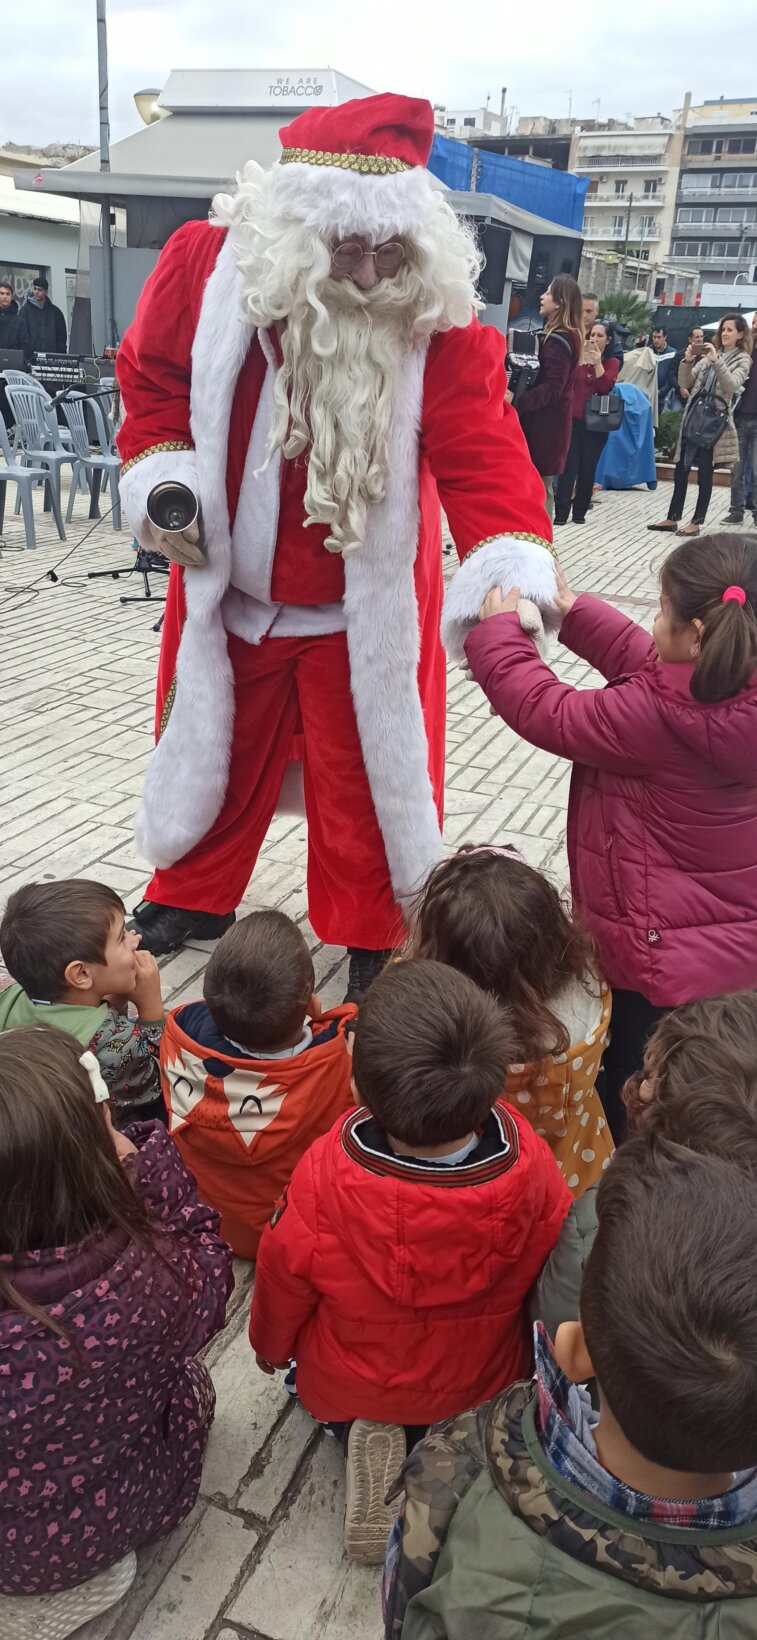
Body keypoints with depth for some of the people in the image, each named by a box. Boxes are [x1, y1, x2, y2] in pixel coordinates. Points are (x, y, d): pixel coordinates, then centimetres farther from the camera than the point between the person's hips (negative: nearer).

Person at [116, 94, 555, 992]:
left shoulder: (436, 319, -19)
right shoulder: (206, 265, -14)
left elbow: (481, 449, -25)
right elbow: (151, 376, 3)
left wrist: (510, 562, -42)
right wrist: (160, 475, -13)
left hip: (367, 603, -2)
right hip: (228, 580, 3)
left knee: (364, 767, 8)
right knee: (216, 742, 19)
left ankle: (372, 938, 30)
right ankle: (192, 896, 44)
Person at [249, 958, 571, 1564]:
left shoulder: (321, 1182, -38)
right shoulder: (530, 1169, -34)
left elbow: (282, 1289, -16)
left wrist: (270, 1350, 8)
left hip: (345, 1391, -2)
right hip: (486, 1381, 3)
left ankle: (361, 1437, 6)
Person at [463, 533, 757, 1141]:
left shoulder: (659, 719, -28)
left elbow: (548, 712, -15)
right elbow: (647, 663, 9)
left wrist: (499, 631, -1)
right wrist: (575, 611, 10)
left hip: (660, 961, -8)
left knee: (628, 1107, 12)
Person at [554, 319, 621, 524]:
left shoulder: (612, 363, 5)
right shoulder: (578, 356, 7)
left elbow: (606, 387, -12)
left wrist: (597, 361, -19)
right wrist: (580, 357, -17)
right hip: (573, 420, 0)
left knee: (588, 469, 3)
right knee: (568, 467, -7)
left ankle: (580, 511, 10)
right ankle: (561, 513, -7)